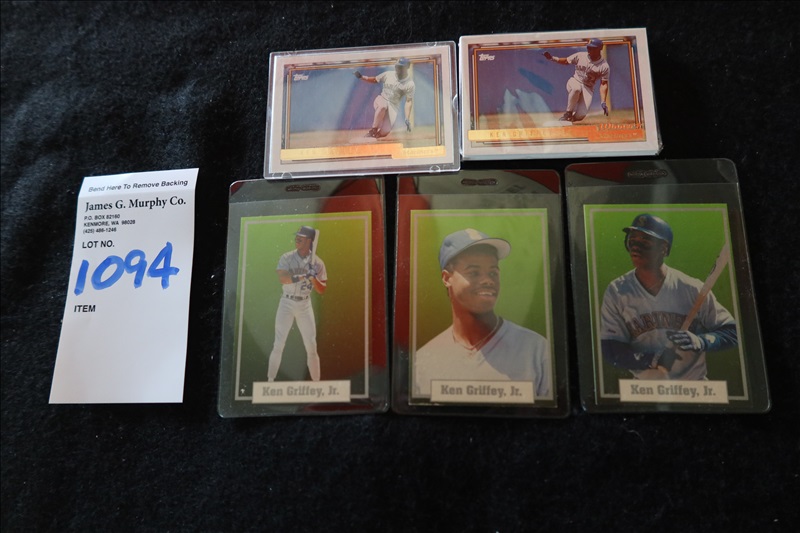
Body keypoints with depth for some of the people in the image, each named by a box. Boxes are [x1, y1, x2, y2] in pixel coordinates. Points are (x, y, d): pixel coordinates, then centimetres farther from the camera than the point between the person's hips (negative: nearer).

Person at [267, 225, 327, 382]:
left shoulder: (317, 262, -1)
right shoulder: (286, 258, -4)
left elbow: (322, 290, -2)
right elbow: (282, 279, -22)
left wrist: (313, 278, -20)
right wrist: (303, 276, -33)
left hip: (305, 305, 1)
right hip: (286, 303, -1)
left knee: (311, 346, 3)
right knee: (278, 344, -2)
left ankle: (316, 382, 15)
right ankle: (270, 381, 7)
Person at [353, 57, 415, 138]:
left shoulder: (410, 84, -8)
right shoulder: (388, 74, 0)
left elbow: (409, 101, -10)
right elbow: (374, 80, 11)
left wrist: (407, 119, -20)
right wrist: (361, 77, -5)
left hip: (393, 106, -1)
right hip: (381, 99, 1)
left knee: (384, 132, -20)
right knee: (383, 106, -40)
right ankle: (373, 129, -22)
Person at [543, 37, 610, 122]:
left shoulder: (604, 66, -8)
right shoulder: (580, 55, -3)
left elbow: (604, 84, -8)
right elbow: (566, 61, 8)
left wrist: (603, 102, -19)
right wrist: (553, 58, -10)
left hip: (588, 88, 0)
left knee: (580, 116, -21)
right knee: (576, 88, -40)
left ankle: (572, 117, 18)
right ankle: (568, 113, -18)